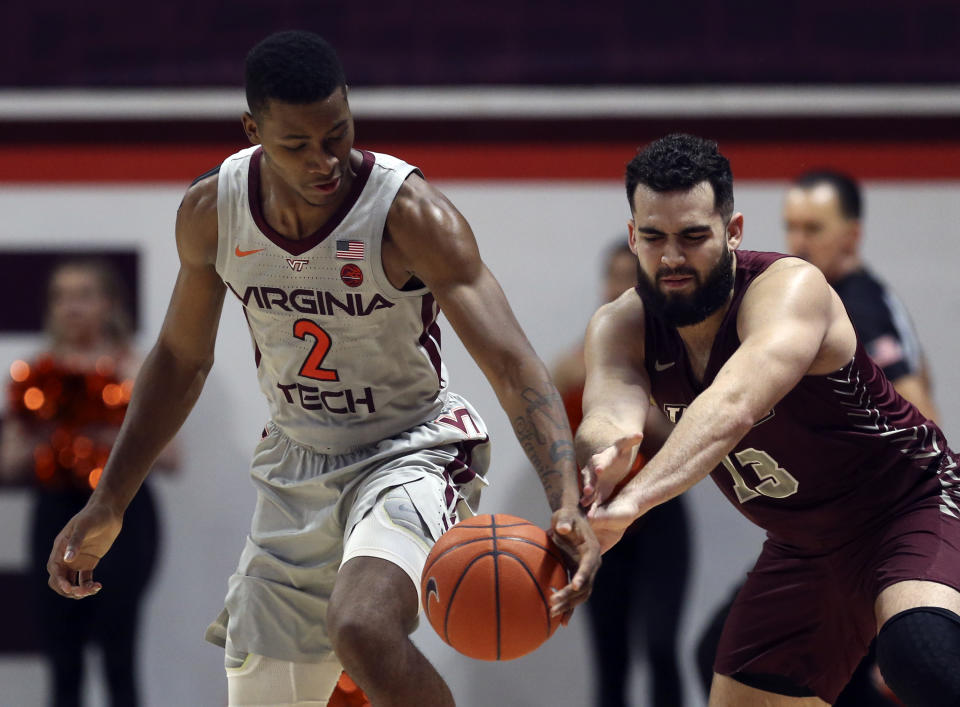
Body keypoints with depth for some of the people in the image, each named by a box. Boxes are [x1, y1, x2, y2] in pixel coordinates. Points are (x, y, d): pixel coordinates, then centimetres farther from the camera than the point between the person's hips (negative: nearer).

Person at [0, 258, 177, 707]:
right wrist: (43, 442, -12)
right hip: (57, 519, 3)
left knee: (117, 653, -9)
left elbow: (169, 457, -5)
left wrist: (111, 440, -19)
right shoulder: (37, 376, 8)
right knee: (62, 663, 3)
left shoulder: (134, 370, 1)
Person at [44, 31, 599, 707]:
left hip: (409, 450, -6)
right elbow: (181, 358, 10)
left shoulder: (409, 213, -23)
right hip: (296, 465, 6)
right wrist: (106, 506, 11)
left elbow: (514, 364, -30)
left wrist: (567, 502, -45)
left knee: (362, 628, -35)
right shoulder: (211, 212, -8)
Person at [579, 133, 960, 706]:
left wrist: (635, 499, -61)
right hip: (802, 548, 7)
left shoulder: (790, 289, -27)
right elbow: (610, 408, -32)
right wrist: (607, 450, -57)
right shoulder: (620, 330, -10)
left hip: (912, 508, -7)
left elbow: (732, 405, -46)